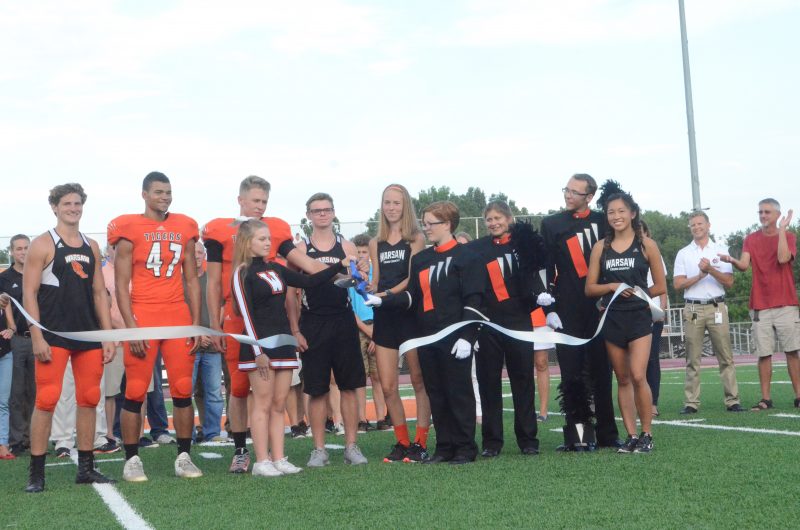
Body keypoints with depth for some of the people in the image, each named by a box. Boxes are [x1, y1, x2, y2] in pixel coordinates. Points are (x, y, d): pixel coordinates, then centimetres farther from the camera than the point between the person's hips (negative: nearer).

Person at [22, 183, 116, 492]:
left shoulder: (91, 247, 14)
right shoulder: (43, 245, -2)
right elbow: (29, 294, -7)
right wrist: (37, 337, -15)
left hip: (88, 336, 6)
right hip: (54, 336, -5)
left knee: (89, 399, 7)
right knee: (46, 400, -8)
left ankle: (86, 468, 15)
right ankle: (36, 473, -2)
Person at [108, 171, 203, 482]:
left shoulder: (184, 228, 11)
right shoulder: (129, 230, -1)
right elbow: (121, 285, -3)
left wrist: (196, 322, 5)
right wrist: (131, 327, -11)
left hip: (178, 317, 4)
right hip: (142, 318, -3)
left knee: (183, 390, 3)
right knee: (135, 393, 0)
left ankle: (184, 457, 12)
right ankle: (131, 460, 8)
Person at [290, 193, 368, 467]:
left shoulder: (347, 247, 8)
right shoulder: (299, 249, 4)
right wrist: (294, 330, -4)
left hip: (343, 323, 1)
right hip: (312, 325, -1)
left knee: (349, 386, 3)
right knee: (316, 389, 2)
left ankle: (351, 446, 10)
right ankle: (319, 449, 10)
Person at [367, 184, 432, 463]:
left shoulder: (416, 238, 1)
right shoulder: (375, 243, 15)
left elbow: (413, 277, -8)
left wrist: (389, 293, -21)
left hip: (409, 312, -4)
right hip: (384, 316, 4)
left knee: (419, 380, 0)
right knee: (387, 386, 1)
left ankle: (420, 442, 5)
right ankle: (402, 442, 12)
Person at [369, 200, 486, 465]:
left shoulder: (466, 257, -5)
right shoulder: (420, 259, 17)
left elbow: (473, 301, -11)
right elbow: (411, 297, 13)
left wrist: (466, 336, -17)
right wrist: (382, 300, -2)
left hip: (454, 339, -7)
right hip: (427, 338, 7)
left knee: (459, 392, -2)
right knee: (435, 394, 9)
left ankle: (466, 448, 6)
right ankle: (444, 447, 16)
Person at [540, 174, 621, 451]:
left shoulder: (603, 221, 9)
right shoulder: (551, 224, 5)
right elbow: (544, 269, 1)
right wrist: (549, 308, -5)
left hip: (600, 309, 1)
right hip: (568, 312, -1)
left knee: (601, 371, 6)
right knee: (572, 373, -3)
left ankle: (606, 433, 11)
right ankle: (578, 434, 1)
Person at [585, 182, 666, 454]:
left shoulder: (646, 245, 0)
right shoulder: (600, 248, 6)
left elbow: (660, 286, 4)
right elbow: (590, 288, 5)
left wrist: (634, 293, -3)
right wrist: (612, 287, -12)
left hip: (639, 317, -3)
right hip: (612, 318, 3)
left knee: (638, 376, -13)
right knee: (623, 380, 7)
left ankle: (646, 434, 0)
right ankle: (631, 435, 13)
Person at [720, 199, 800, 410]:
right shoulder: (751, 239, 8)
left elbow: (783, 258, -16)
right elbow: (744, 265, -6)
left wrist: (782, 229, -12)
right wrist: (732, 260, -28)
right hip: (760, 306, 1)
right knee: (764, 353, 0)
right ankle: (765, 399, 5)